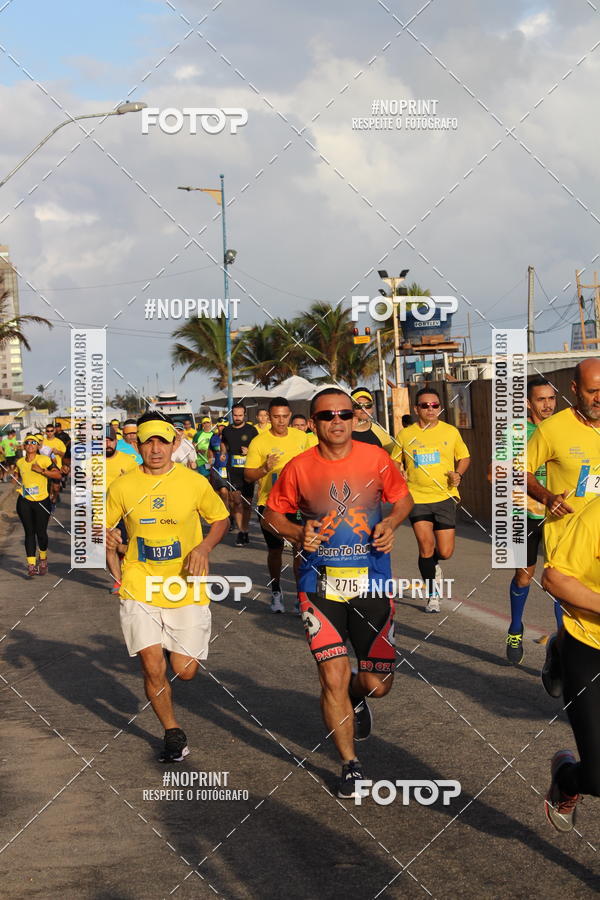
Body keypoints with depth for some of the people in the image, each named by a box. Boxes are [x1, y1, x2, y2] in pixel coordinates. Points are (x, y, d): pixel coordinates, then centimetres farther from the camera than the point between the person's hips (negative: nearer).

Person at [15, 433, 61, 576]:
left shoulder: (44, 460, -8)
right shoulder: (20, 462, 7)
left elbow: (58, 475, -14)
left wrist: (41, 470, -21)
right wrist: (20, 486, 11)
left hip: (42, 501, -3)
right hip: (24, 501, 3)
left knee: (41, 532, 3)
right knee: (29, 532, 1)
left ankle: (43, 559, 29)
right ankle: (31, 565, 0)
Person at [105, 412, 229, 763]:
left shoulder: (195, 483, -4)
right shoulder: (122, 487, -2)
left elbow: (221, 519, 10)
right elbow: (104, 528, 12)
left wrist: (205, 547, -8)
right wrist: (116, 570, 3)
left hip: (186, 589, 0)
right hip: (139, 589, 0)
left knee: (185, 671, 0)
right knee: (153, 666, -10)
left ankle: (184, 650, 40)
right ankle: (173, 734, 12)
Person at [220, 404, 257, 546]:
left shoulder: (251, 430, 2)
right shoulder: (227, 430, 10)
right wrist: (224, 453, 16)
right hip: (233, 469, 1)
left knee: (246, 501, 3)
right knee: (236, 500, -8)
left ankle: (244, 530, 13)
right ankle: (241, 531, -4)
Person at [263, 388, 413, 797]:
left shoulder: (376, 458, -2)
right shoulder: (299, 468, -3)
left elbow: (403, 498, 14)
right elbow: (273, 511, 10)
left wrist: (390, 524, -6)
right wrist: (297, 533, -9)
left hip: (372, 582, 1)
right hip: (320, 583, -1)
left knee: (378, 682, 3)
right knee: (334, 678, -6)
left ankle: (356, 699, 42)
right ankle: (351, 765, 16)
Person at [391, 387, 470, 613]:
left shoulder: (451, 432, 4)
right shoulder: (405, 435, 3)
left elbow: (464, 457, 16)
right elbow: (395, 462, 14)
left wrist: (458, 473, -4)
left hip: (445, 496, 1)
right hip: (417, 497, -1)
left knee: (445, 552, -2)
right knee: (426, 547, -9)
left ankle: (433, 563, 36)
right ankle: (432, 595, 9)